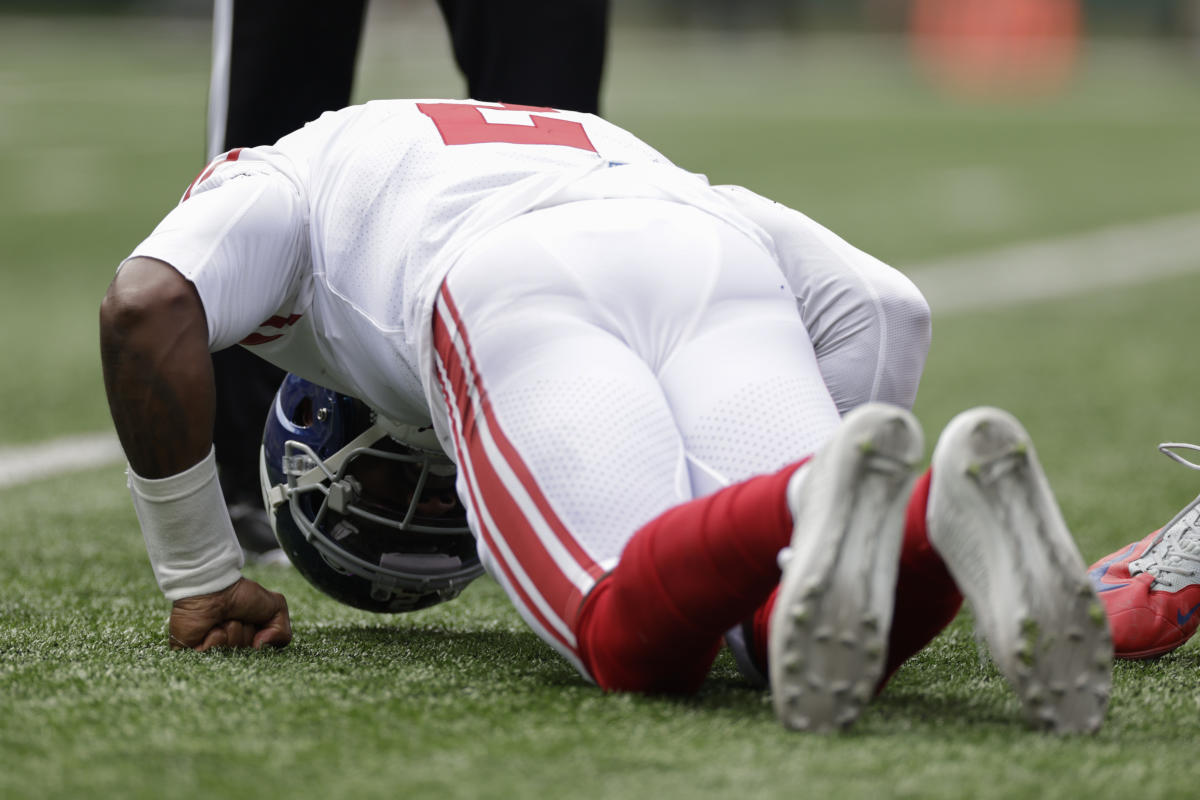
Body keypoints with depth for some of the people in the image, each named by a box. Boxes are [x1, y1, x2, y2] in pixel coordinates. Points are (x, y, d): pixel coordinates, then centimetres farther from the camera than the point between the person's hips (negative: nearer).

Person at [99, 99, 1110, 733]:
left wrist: (202, 580, 20)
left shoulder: (274, 178, 36)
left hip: (516, 294, -4)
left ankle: (816, 503, -46)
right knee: (825, 641, -10)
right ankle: (954, 505, -40)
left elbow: (147, 306, 12)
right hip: (722, 267, 4)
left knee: (638, 643, -18)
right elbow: (885, 312, 36)